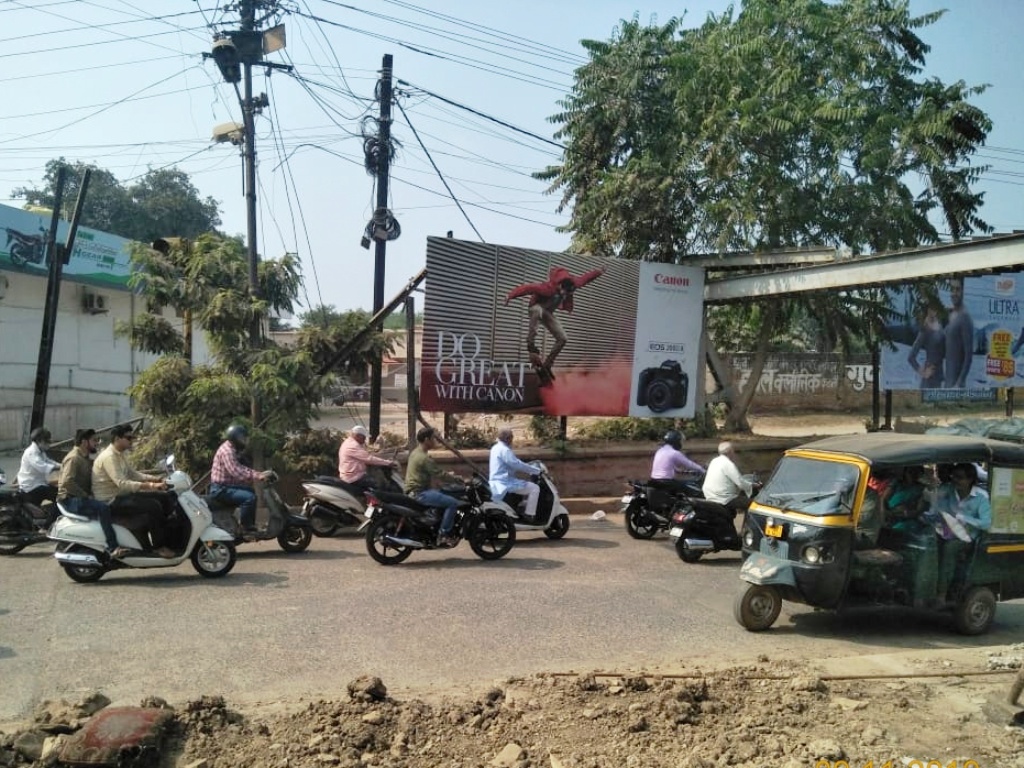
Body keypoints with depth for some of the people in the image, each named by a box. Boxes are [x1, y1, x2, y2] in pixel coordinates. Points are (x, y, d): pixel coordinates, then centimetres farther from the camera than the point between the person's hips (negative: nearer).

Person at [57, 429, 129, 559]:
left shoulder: (87, 459, 18)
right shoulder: (74, 458, -14)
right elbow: (67, 482, -26)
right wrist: (86, 495, -21)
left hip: (82, 498, 10)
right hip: (70, 499, -10)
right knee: (103, 508, -31)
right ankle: (112, 548, -35)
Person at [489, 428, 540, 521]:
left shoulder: (496, 447, 14)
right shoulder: (504, 450, -18)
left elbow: (513, 464, 21)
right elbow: (517, 465, -22)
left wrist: (528, 470, 18)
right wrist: (536, 470, -13)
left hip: (498, 482, 11)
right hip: (505, 484, -11)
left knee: (528, 484, 28)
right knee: (535, 488, -10)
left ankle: (522, 509, 26)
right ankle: (529, 515, -6)